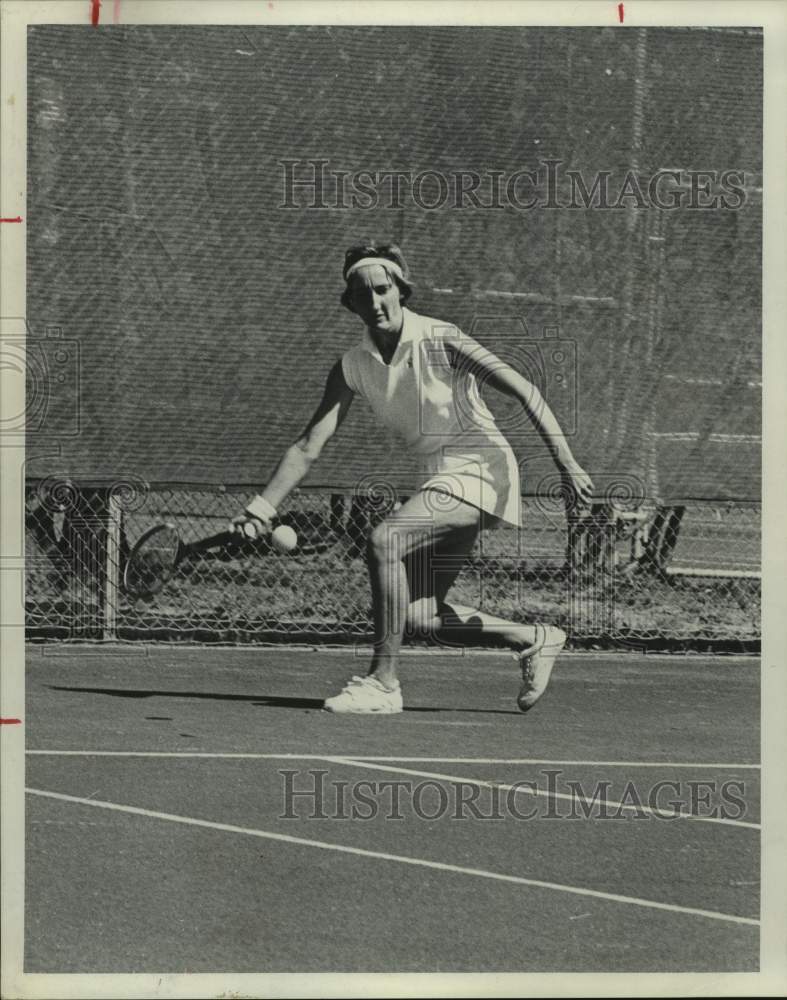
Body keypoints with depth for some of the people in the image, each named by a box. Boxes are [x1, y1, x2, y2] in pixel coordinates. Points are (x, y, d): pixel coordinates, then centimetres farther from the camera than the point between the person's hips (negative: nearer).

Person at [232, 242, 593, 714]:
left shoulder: (441, 341, -14)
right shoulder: (353, 367, 1)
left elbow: (526, 392, -16)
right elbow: (310, 445, -1)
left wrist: (568, 464, -23)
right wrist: (262, 507, -13)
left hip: (480, 467, -7)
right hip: (441, 477, 7)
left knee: (384, 541, -26)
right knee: (419, 617, 3)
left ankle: (384, 683, -19)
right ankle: (533, 639, 23)